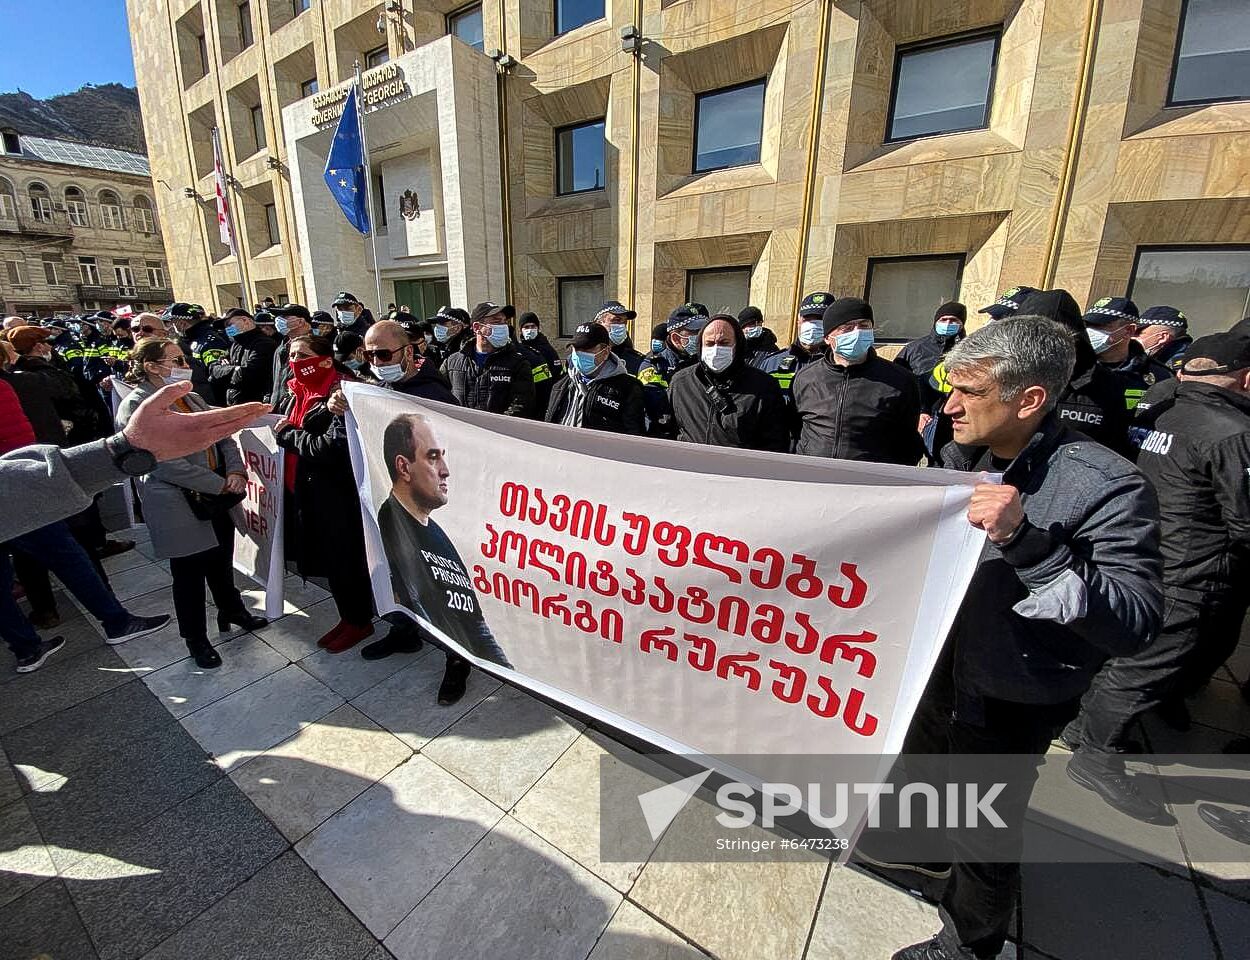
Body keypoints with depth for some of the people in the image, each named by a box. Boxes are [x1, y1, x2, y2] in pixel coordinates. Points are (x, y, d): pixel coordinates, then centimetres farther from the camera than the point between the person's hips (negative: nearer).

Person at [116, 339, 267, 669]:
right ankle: (196, 639, 26)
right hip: (179, 505, -6)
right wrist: (219, 484, -18)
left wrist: (236, 471, -10)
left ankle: (232, 610, 41)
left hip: (217, 497, 6)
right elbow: (166, 463, -20)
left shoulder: (188, 398, 9)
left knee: (221, 561, 20)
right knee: (190, 573, 8)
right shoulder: (135, 407, -14)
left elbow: (222, 434, 8)